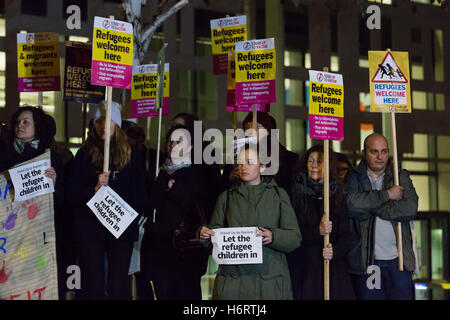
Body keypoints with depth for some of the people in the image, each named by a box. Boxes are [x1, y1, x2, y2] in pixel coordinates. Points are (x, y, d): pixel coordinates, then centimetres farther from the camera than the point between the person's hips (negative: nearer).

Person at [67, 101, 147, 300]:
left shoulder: (131, 155, 9)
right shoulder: (85, 155, 6)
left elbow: (140, 196, 11)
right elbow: (72, 196, 2)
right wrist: (95, 189, -15)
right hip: (90, 229, -1)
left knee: (118, 287, 2)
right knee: (93, 288, -2)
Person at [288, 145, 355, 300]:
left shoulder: (337, 194, 10)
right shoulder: (297, 193, 2)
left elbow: (345, 235, 5)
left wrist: (335, 251, -14)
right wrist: (317, 231, -18)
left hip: (334, 267, 2)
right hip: (304, 268, -2)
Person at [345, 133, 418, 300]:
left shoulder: (401, 177, 11)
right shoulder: (353, 179, 6)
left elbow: (411, 208, -6)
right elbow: (351, 203, -16)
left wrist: (371, 207, -8)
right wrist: (387, 194, -11)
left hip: (398, 260, 1)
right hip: (365, 261, -1)